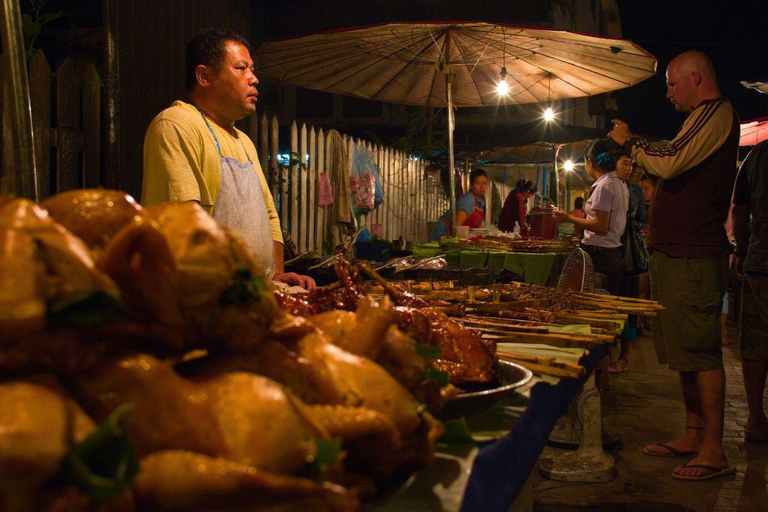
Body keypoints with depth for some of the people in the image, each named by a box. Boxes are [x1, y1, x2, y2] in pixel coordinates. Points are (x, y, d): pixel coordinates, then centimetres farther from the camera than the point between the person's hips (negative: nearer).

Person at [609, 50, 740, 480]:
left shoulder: (716, 113, -10)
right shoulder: (708, 117, 23)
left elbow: (669, 164, -21)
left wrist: (631, 141, -4)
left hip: (693, 257, -11)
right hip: (678, 252, 11)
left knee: (701, 351, -8)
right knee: (686, 351, 13)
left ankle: (714, 452, -3)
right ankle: (694, 435, 22)